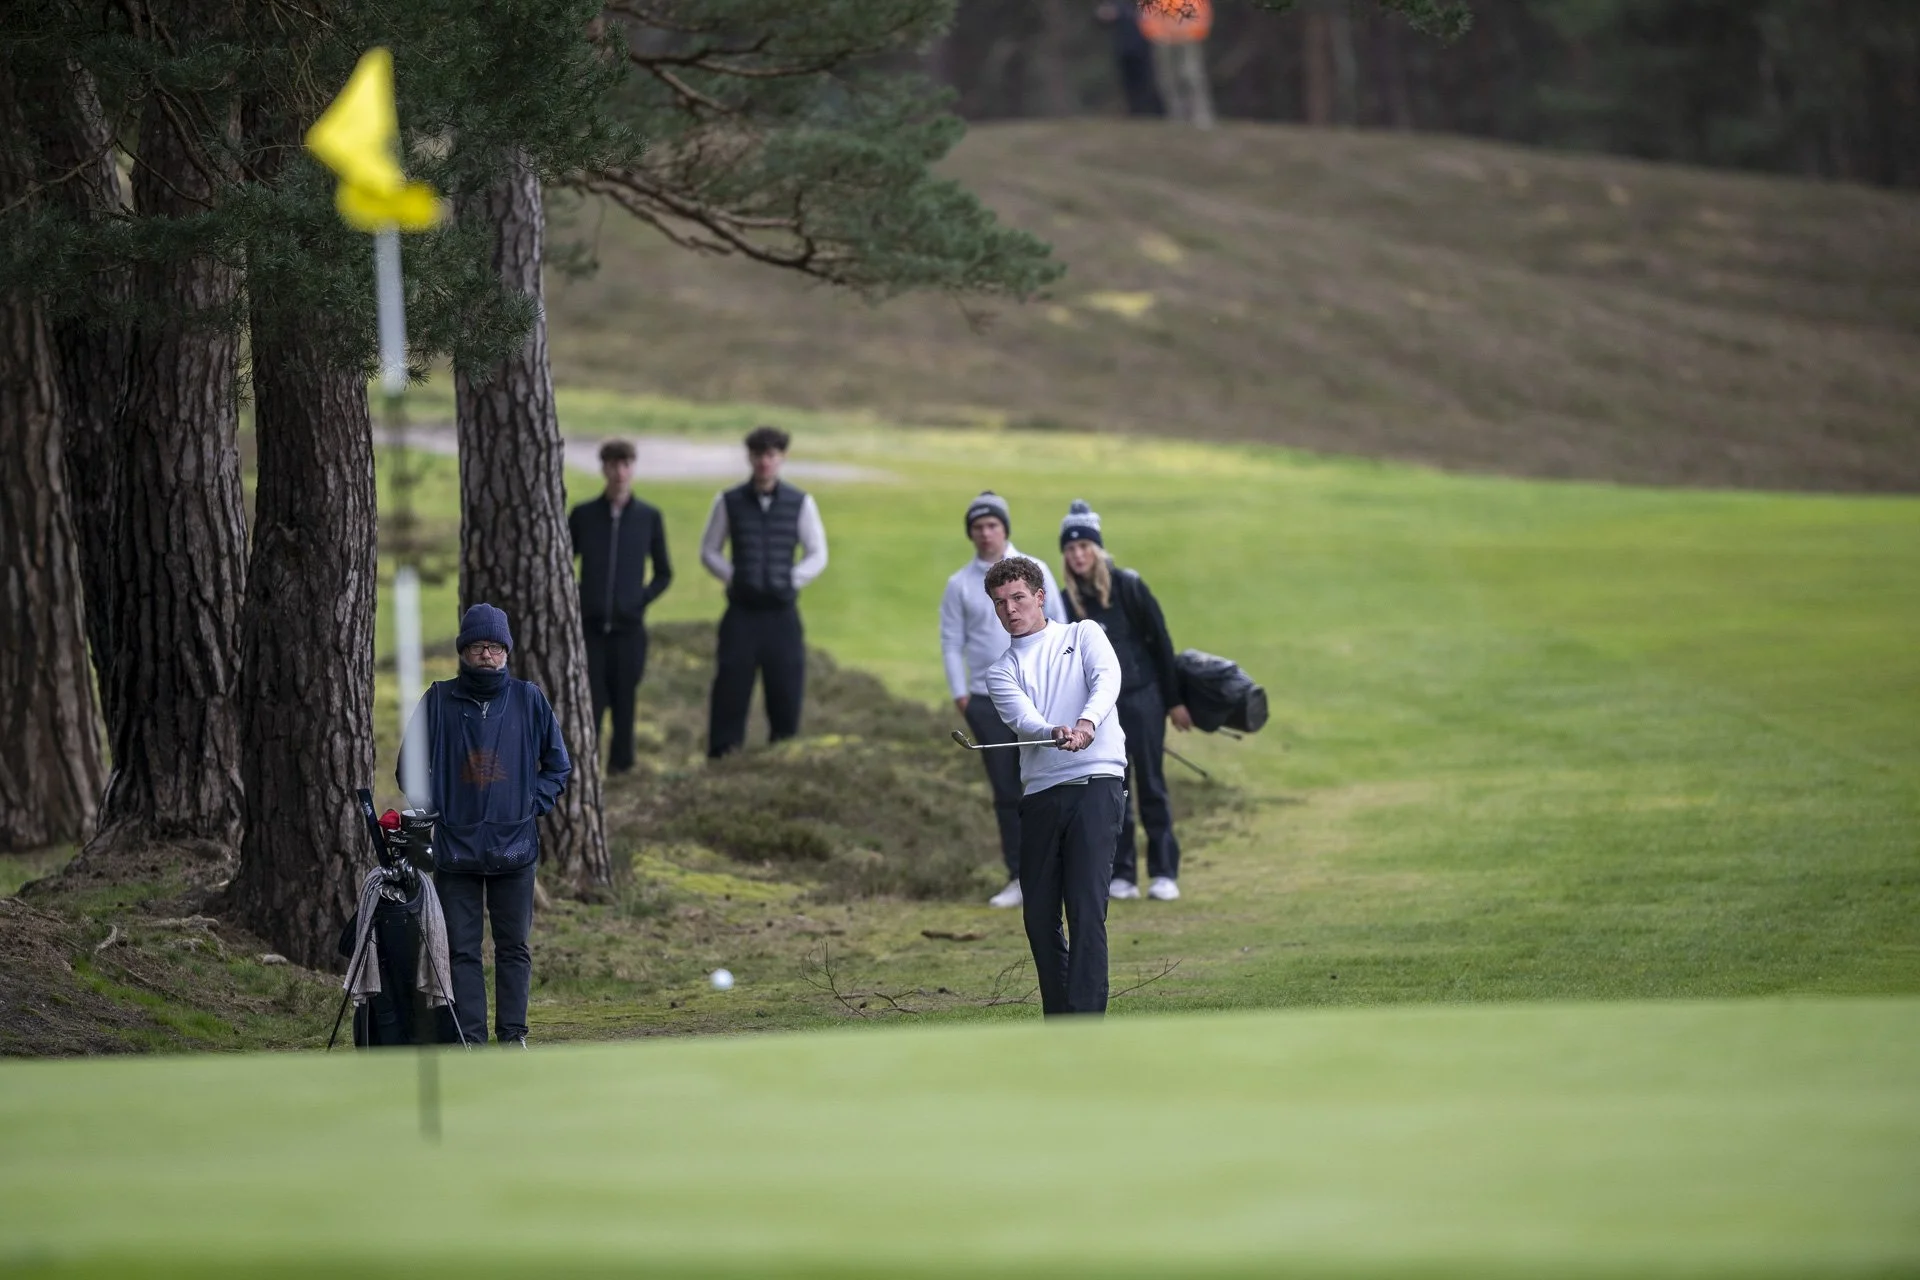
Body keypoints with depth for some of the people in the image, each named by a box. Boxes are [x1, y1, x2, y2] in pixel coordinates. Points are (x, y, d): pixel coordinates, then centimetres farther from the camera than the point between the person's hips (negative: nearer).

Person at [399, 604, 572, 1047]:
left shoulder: (528, 699, 4)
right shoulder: (439, 701, 1)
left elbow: (558, 764, 14)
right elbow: (411, 768, 9)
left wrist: (532, 806, 1)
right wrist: (433, 811, -2)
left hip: (515, 846, 1)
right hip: (455, 848, -1)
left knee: (514, 948, 5)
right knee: (462, 950, -1)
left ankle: (513, 1034, 11)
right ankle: (469, 1040, 0)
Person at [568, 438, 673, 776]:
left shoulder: (649, 517, 3)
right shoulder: (583, 515, 3)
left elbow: (664, 574, 12)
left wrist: (642, 599, -1)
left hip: (629, 627, 0)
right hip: (590, 626, 0)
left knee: (624, 703, 3)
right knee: (589, 703, -6)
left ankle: (620, 767, 14)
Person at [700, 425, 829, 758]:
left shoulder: (800, 503, 4)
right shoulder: (729, 502, 4)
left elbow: (818, 555, 10)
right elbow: (709, 551, 12)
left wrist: (791, 581, -4)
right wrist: (734, 577, -3)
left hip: (782, 614, 1)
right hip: (742, 612, 0)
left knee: (786, 692, 0)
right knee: (730, 691, -6)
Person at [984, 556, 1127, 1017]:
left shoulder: (1083, 635, 11)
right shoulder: (1001, 672, 17)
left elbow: (1107, 679, -9)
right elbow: (1022, 716, -4)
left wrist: (1087, 723, -30)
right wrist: (1054, 732, -27)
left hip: (1094, 783, -4)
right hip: (1039, 793, 4)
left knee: (1086, 909, -14)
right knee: (1039, 914, 4)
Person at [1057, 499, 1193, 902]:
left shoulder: (1127, 586, -6)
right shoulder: (1067, 600, 4)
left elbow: (1160, 642, -3)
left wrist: (1174, 701, -3)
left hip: (1141, 698, -3)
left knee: (1151, 786, -1)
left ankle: (1164, 873, 3)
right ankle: (1121, 875, 6)